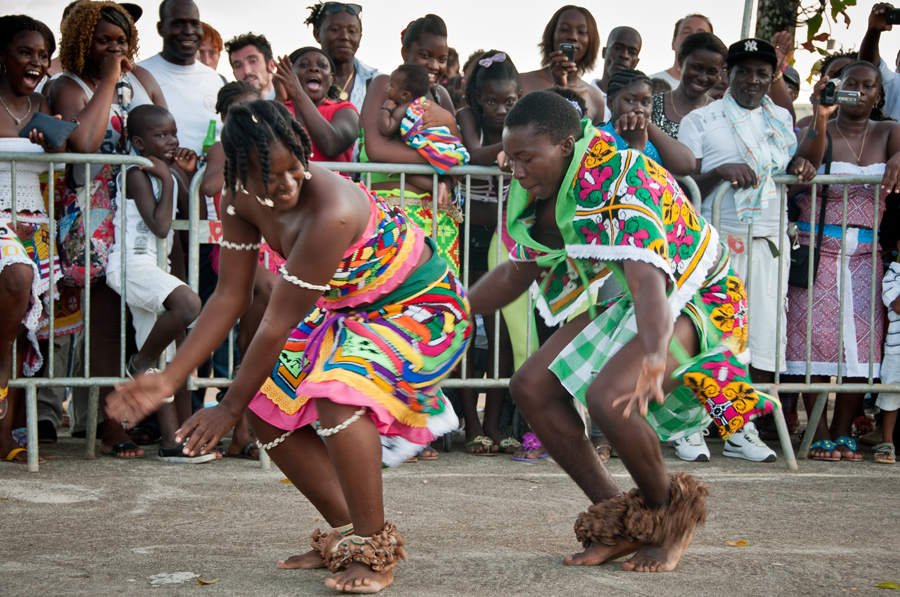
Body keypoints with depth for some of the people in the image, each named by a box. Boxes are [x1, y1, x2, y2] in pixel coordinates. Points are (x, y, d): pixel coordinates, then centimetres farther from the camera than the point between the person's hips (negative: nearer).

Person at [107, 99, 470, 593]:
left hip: (420, 308, -9)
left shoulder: (331, 213, -37)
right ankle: (346, 535, 18)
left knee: (336, 395, -32)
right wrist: (168, 380, -6)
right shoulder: (241, 199, -12)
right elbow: (230, 296, -2)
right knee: (269, 412, 4)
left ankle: (375, 550, -17)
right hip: (348, 309, 9)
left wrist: (230, 408, -18)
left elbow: (277, 326, -29)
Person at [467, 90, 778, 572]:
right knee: (531, 387, -1)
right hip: (626, 304, 9)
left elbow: (648, 282, -45)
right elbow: (515, 275, 12)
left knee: (607, 398, -31)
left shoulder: (621, 185, -31)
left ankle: (670, 513, -4)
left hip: (696, 299, -9)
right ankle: (622, 521, 6)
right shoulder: (543, 193, -3)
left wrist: (654, 356, -63)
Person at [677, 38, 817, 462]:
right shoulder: (701, 120, 5)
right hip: (716, 240, -4)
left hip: (769, 241, 4)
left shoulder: (781, 119, 18)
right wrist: (720, 172, -18)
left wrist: (800, 168, 7)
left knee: (764, 338, 0)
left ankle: (742, 431, 9)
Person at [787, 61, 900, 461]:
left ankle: (843, 433, 4)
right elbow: (804, 165, -15)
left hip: (865, 256, 3)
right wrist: (820, 119, -28)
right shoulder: (818, 131, 5)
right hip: (817, 251, -3)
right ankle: (819, 435, -2)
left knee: (862, 339, -4)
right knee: (816, 337, -8)